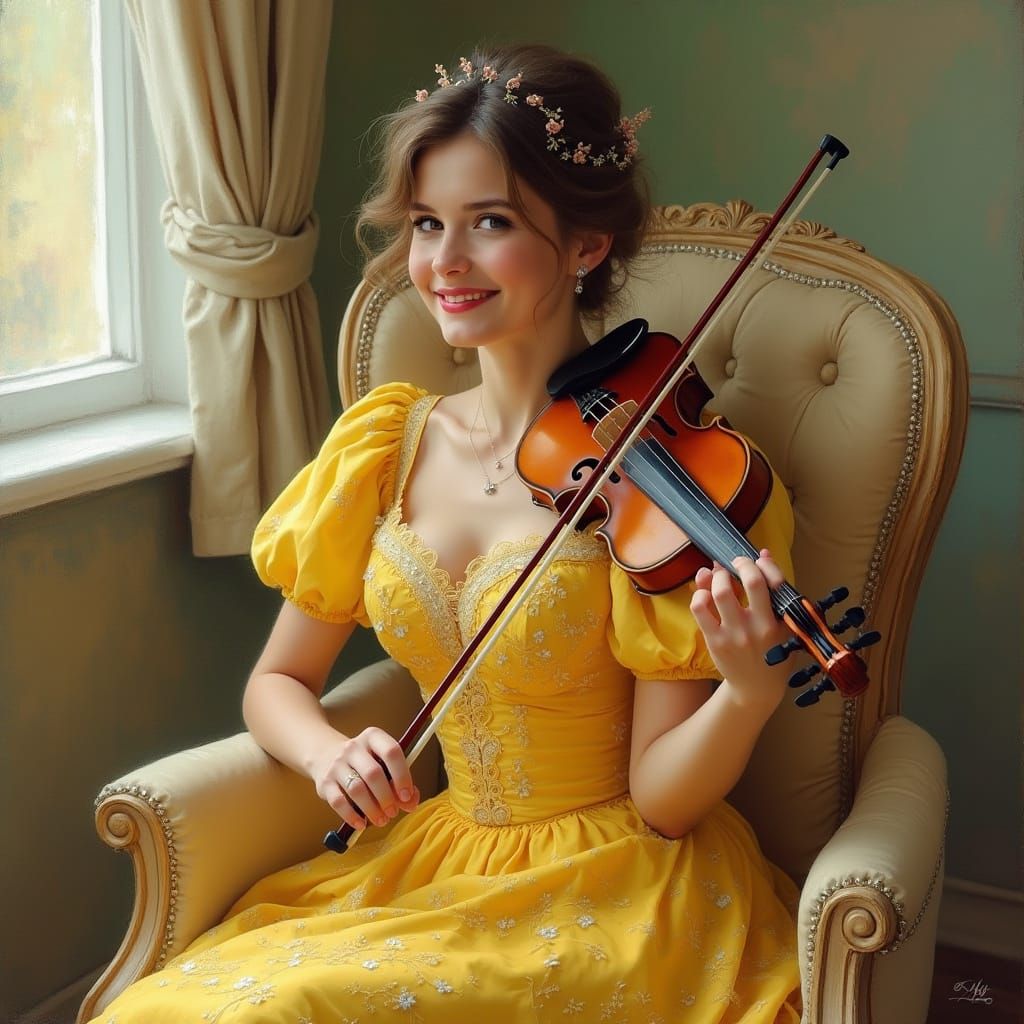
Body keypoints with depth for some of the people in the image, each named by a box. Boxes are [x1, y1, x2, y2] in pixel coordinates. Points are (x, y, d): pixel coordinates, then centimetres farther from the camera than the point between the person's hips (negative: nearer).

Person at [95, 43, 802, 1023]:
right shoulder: (385, 443, 1)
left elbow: (662, 803, -13)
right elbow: (278, 682, 9)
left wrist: (750, 692, -33)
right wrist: (329, 751, -13)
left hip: (616, 892, -4)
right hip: (436, 860, 4)